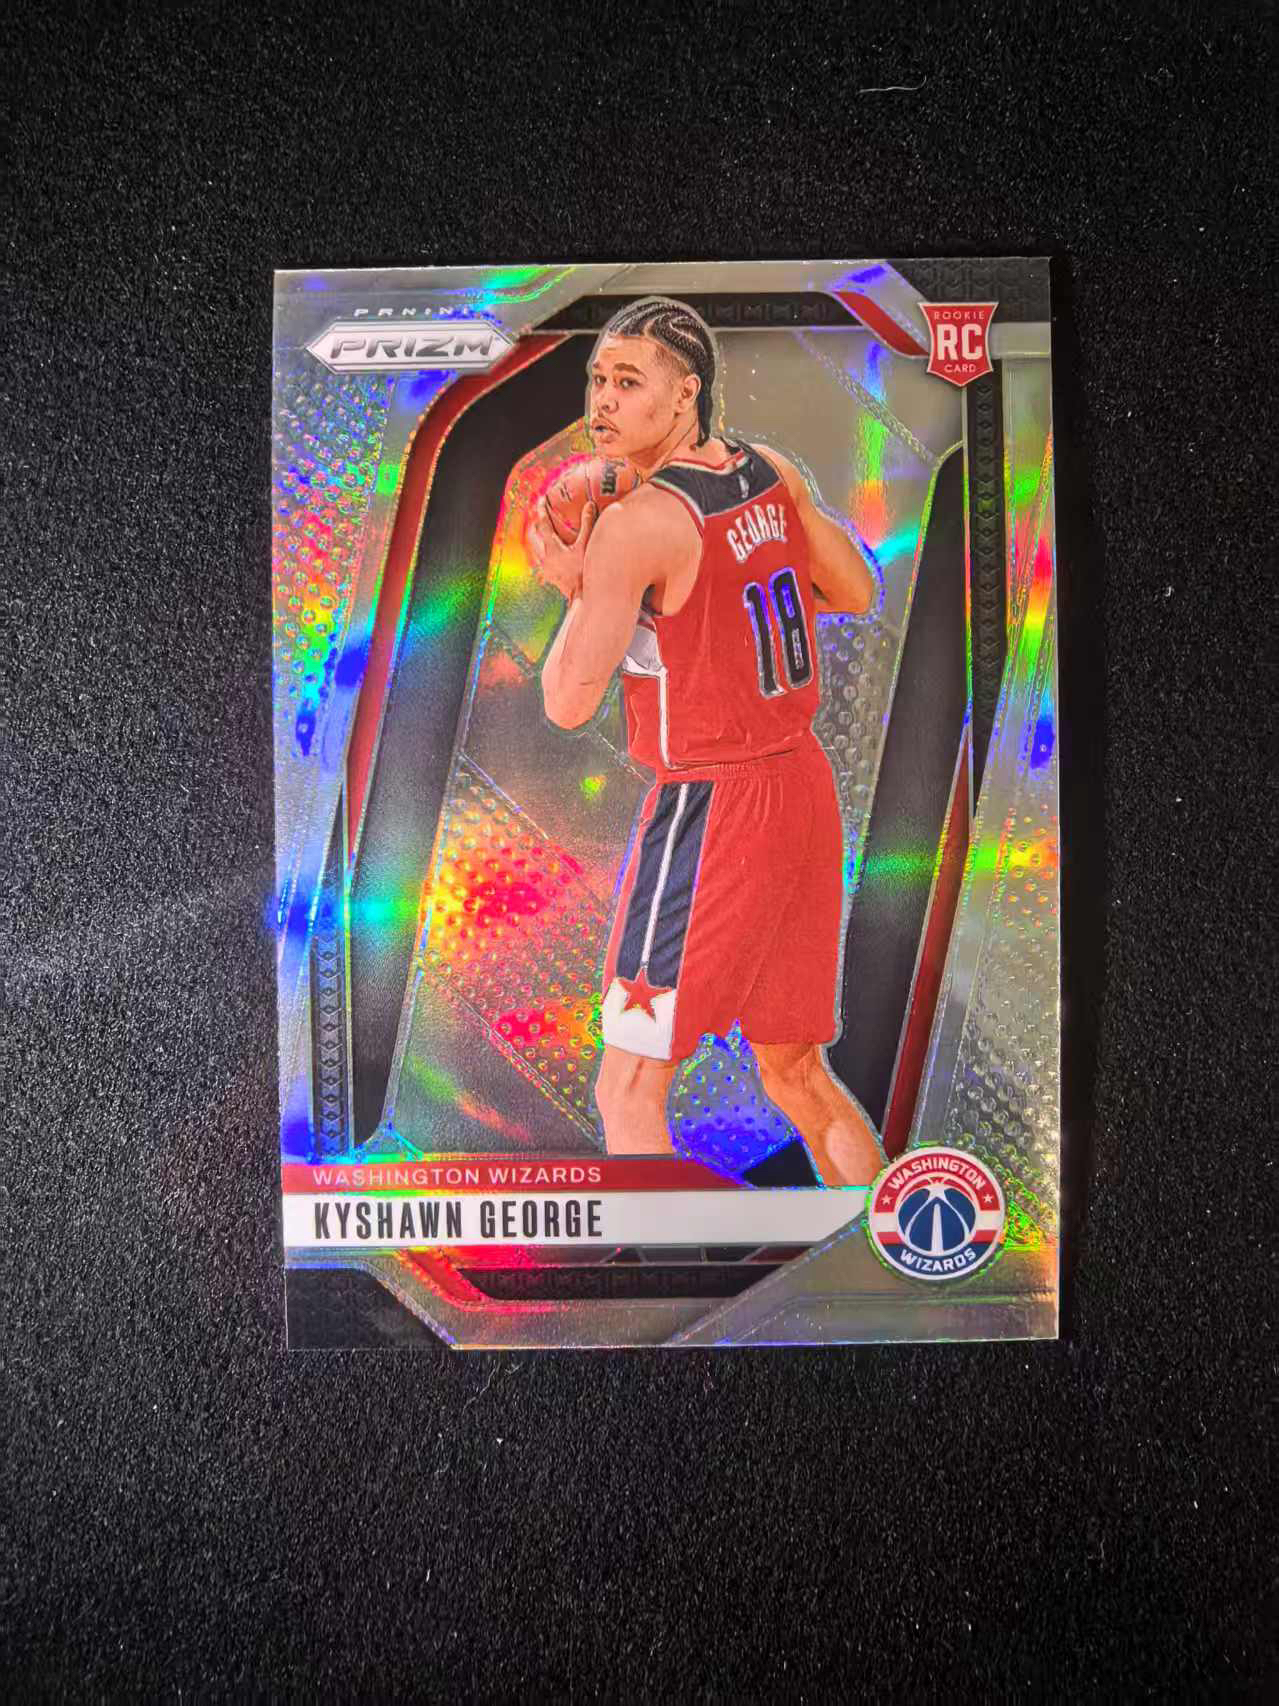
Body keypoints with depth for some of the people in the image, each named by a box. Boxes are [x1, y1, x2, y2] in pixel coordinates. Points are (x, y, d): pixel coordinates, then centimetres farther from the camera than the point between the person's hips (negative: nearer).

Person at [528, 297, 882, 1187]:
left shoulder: (636, 522, -15)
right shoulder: (775, 472, 6)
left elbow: (568, 702, -15)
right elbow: (857, 593, 19)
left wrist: (574, 590, -1)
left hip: (709, 805, -8)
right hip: (805, 788, 8)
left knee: (630, 1086, 3)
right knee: (797, 1073, 21)